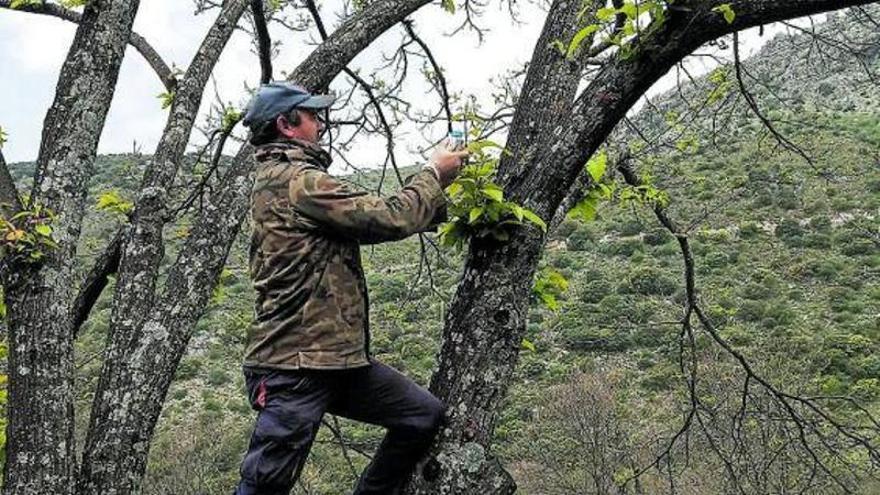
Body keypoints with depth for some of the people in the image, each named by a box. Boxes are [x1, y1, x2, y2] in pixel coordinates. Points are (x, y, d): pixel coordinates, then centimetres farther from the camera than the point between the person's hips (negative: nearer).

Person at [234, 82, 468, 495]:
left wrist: (438, 195, 12)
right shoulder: (296, 181, -14)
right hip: (295, 366, -10)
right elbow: (389, 219, -16)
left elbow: (371, 219, 18)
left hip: (338, 358, 10)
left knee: (426, 415, 9)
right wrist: (434, 174, 0)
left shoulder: (282, 180, 20)